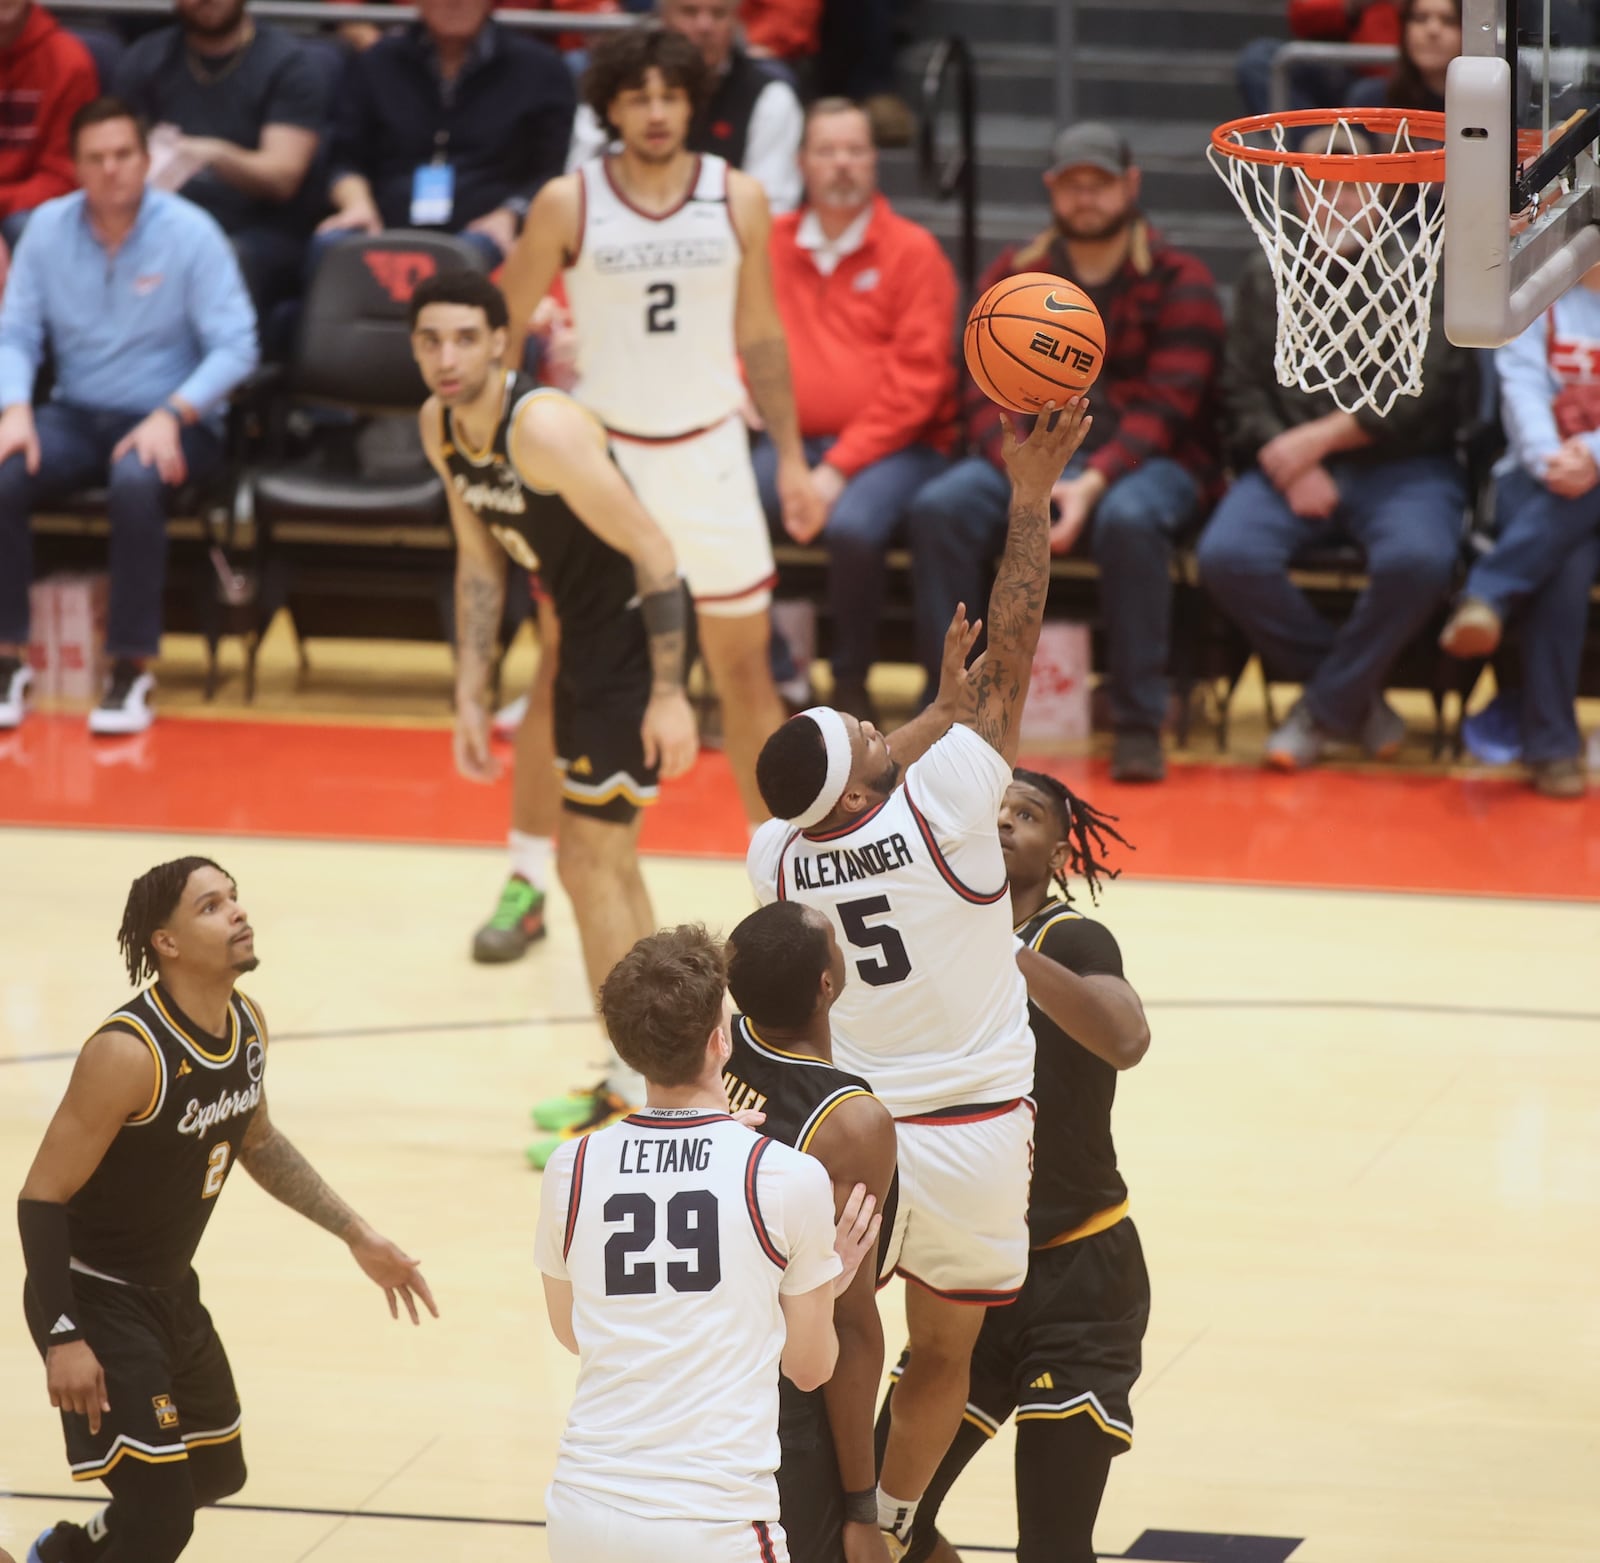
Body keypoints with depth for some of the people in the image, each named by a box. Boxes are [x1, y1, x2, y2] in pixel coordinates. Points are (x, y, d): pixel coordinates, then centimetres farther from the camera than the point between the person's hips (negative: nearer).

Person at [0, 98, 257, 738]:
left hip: (176, 421, -3)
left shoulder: (190, 233, -8)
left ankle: (133, 667, -27)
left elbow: (234, 347, -11)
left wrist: (171, 415, -24)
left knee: (136, 480, -38)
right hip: (77, 415, 3)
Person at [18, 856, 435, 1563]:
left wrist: (357, 1236, 15)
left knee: (217, 1472, 24)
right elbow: (42, 1198, -24)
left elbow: (256, 1141, 17)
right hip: (94, 1296, -9)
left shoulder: (248, 1023, -3)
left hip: (171, 1289, 9)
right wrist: (63, 1338, -27)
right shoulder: (129, 1053, -28)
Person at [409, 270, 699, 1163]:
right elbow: (481, 563, 11)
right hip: (583, 628, 9)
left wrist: (669, 694, -24)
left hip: (638, 628, -9)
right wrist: (472, 697, 6)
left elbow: (653, 552, -24)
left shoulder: (544, 430, -27)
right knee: (609, 858, 19)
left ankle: (634, 1095, 3)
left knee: (589, 860, -7)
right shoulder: (440, 428, -1)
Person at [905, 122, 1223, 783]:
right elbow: (987, 398, 3)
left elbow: (1165, 406, -11)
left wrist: (1094, 481, -26)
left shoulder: (1179, 282, -1)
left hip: (1148, 461, -3)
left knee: (1129, 519, -38)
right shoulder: (1012, 277, 10)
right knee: (938, 508, -25)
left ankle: (1139, 723, -27)